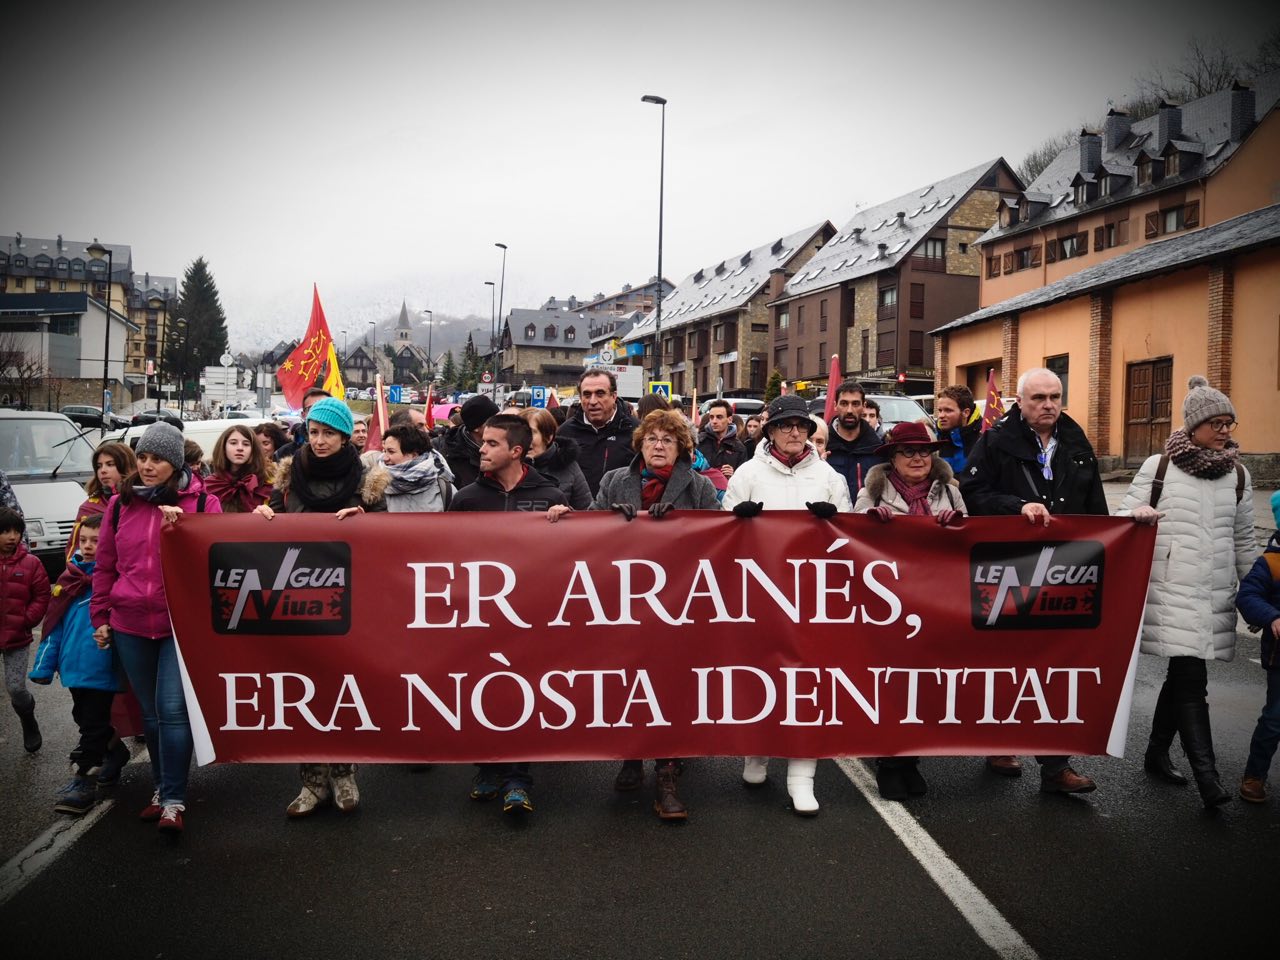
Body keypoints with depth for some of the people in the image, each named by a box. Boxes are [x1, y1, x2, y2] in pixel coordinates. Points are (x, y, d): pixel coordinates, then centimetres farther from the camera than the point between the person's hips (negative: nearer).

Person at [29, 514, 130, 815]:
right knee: (85, 720, 21)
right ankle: (114, 751, 42)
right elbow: (55, 624, 8)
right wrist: (44, 665, 7)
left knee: (93, 725, 2)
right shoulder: (70, 578, 5)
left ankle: (84, 780, 12)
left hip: (101, 668, -7)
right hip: (74, 666, 7)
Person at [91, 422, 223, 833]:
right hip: (130, 626, 4)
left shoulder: (201, 502, -1)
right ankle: (162, 788, 28)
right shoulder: (120, 504, 7)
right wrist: (100, 617, 11)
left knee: (173, 710, -10)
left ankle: (173, 801, -3)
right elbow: (105, 565, 13)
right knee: (151, 713, 14)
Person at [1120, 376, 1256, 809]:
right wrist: (1137, 513, -22)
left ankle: (1156, 753, 27)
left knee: (1182, 674, 11)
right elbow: (1122, 517, 1)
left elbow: (1244, 540, 17)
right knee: (1191, 679, -11)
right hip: (1172, 590, -4)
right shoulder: (1158, 466, -1)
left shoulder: (1238, 474, 11)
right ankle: (1207, 777, -9)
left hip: (1216, 594, 4)